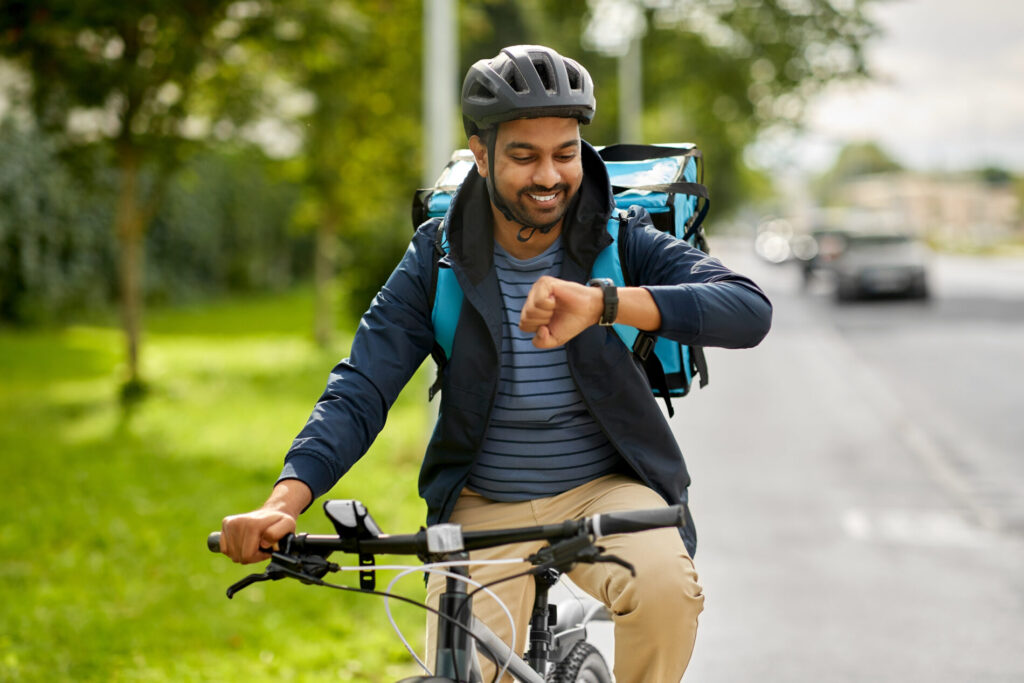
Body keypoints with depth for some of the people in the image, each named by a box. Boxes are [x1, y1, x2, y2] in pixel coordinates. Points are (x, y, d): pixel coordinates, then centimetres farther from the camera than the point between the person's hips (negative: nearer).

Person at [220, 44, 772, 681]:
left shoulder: (623, 243, -9)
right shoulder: (438, 262, -6)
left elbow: (750, 311, -24)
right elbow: (358, 396, -12)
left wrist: (601, 304, -39)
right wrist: (284, 502, -31)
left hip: (604, 491, -1)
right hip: (483, 511, 1)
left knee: (666, 588, -31)